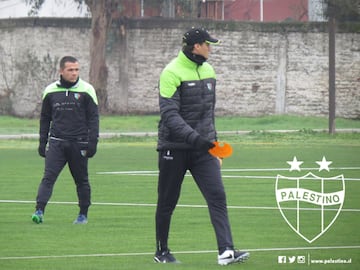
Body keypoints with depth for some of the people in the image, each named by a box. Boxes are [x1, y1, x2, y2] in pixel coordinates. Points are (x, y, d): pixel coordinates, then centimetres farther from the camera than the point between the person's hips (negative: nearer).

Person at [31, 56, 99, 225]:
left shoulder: (86, 90, 0)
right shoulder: (50, 91, 7)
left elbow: (93, 118, 2)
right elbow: (45, 119, 15)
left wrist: (92, 142, -6)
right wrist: (42, 142, 11)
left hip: (79, 144, -1)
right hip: (56, 143, 1)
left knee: (81, 180, 7)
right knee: (48, 177, -12)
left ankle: (83, 214, 18)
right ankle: (39, 211, -18)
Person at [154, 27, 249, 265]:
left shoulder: (207, 70, 11)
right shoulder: (172, 73, -12)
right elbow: (169, 114, -20)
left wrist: (212, 141, 21)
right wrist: (193, 137, -30)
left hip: (202, 148, 5)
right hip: (174, 148, -5)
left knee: (217, 196, -10)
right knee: (167, 202, 6)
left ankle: (226, 251, -18)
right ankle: (161, 252, 21)